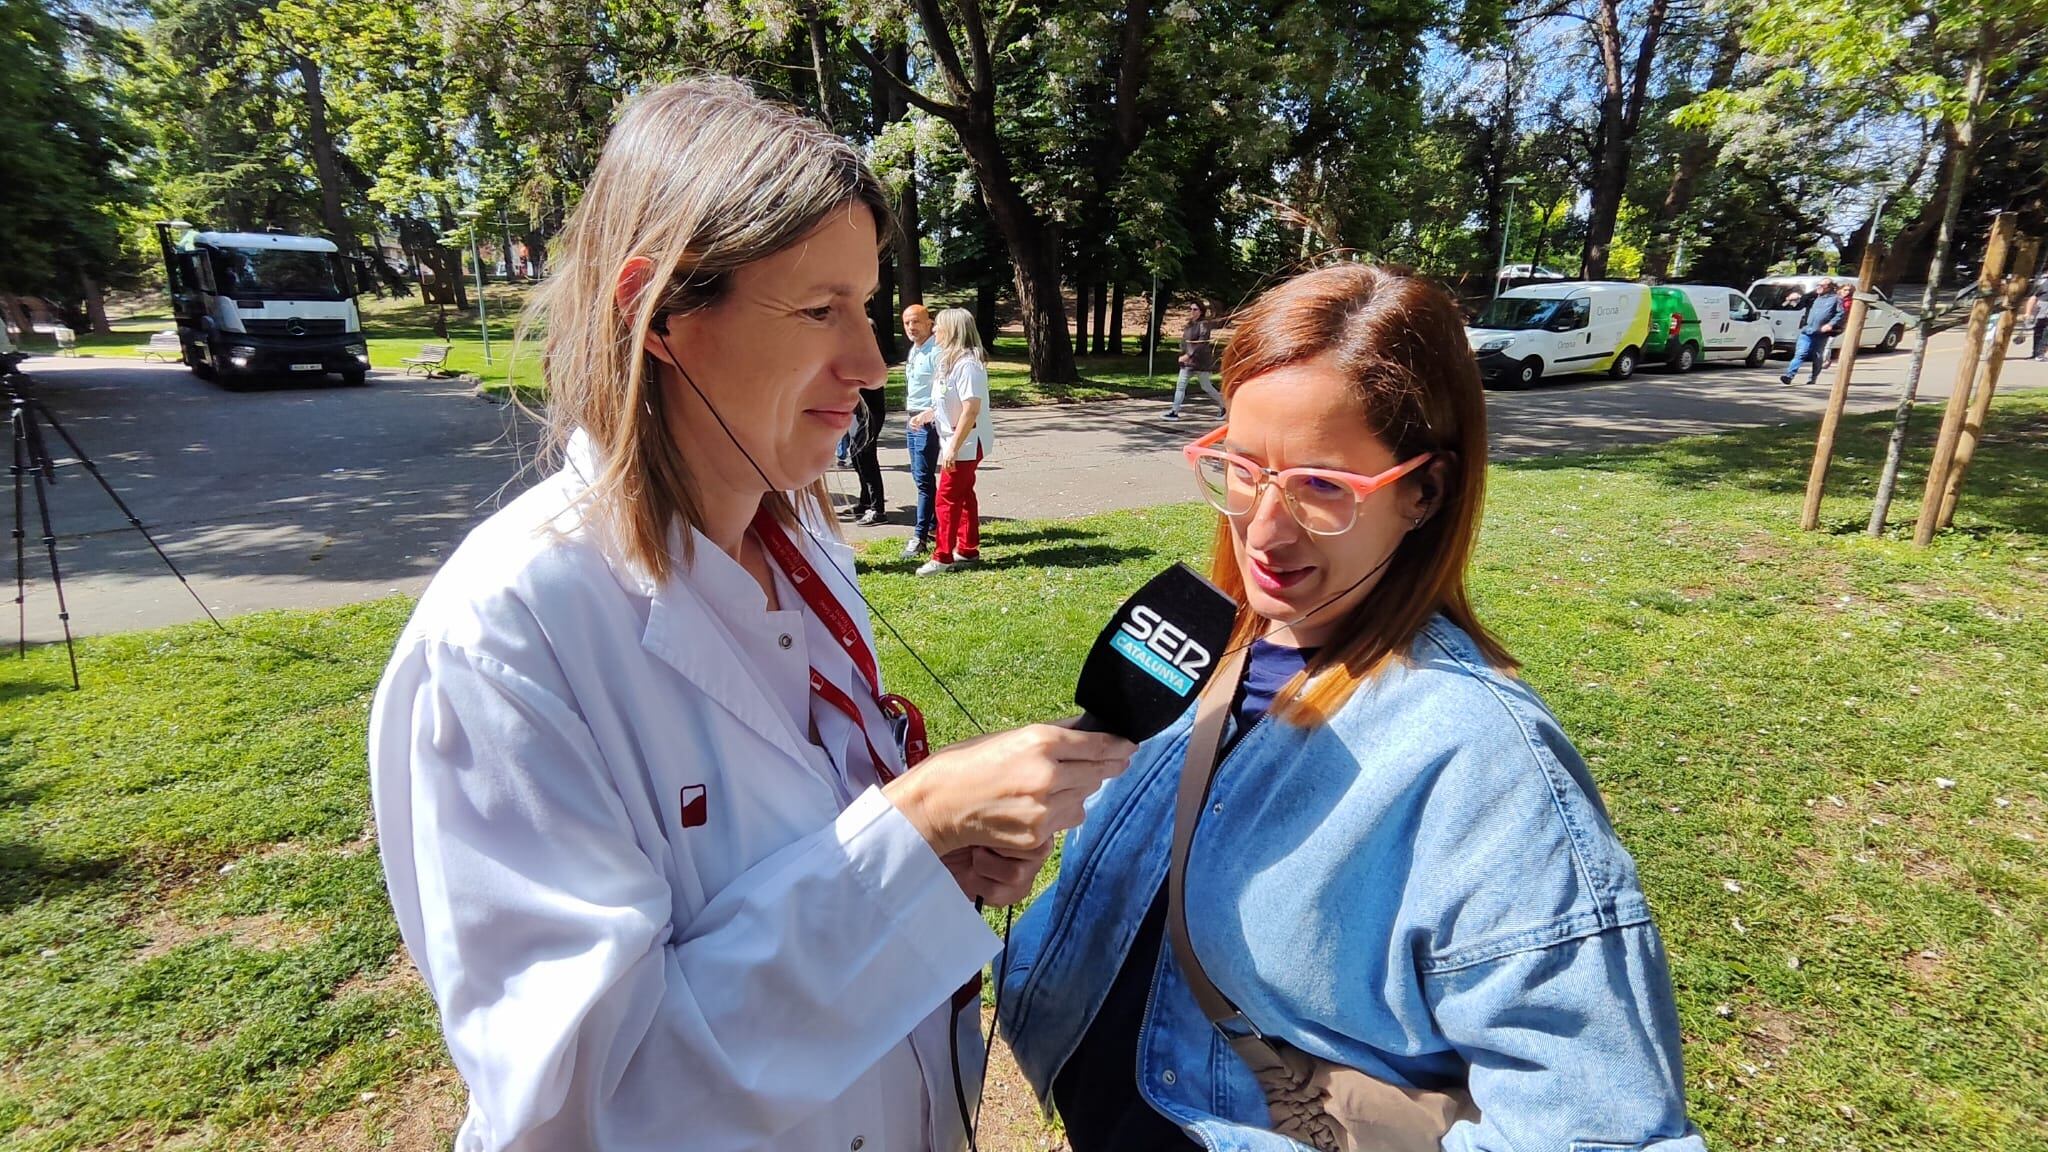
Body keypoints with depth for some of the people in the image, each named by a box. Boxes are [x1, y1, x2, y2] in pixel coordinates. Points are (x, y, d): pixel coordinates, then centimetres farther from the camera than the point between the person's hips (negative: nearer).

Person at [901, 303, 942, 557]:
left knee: (924, 479, -8)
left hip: (928, 422, -10)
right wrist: (913, 414, 17)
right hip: (914, 420, 10)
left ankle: (920, 536, -5)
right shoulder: (914, 351, 15)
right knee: (919, 476, 14)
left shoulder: (936, 351, -14)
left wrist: (927, 415, -27)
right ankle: (935, 525, 25)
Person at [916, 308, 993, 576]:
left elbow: (971, 409, -25)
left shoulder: (967, 364, -21)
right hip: (954, 442, 10)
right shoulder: (950, 360, 9)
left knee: (947, 498, -5)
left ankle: (942, 557, 2)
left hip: (965, 444, -10)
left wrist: (953, 447, -25)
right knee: (963, 495, 16)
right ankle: (968, 549, 26)